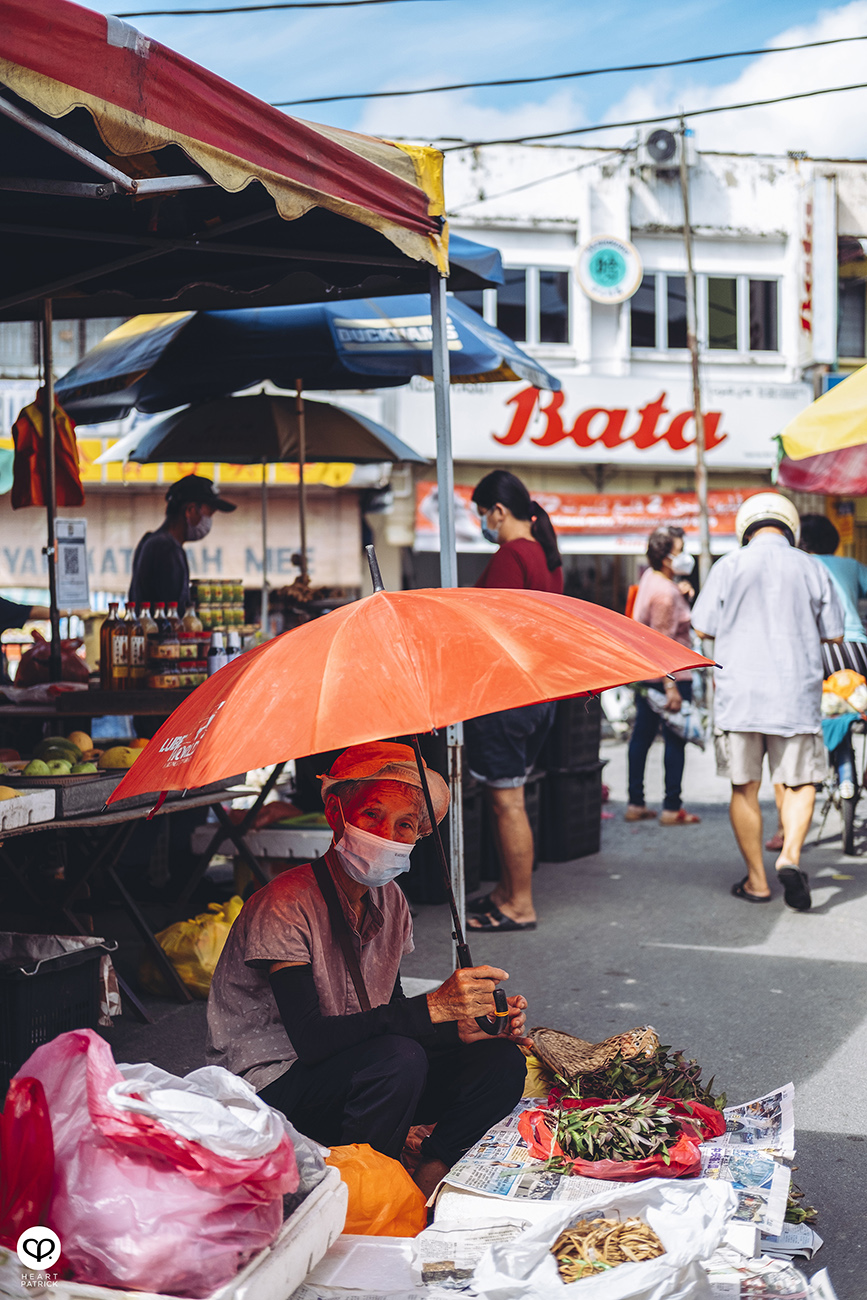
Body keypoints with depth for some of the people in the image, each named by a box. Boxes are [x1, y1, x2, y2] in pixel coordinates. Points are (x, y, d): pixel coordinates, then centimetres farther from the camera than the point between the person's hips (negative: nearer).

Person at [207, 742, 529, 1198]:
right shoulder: (285, 905, -20)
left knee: (502, 1060, -7)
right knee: (399, 1059, -33)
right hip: (272, 1088, -7)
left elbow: (389, 1019, 8)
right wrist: (433, 1008, -36)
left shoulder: (389, 901, 4)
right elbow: (310, 1039, -28)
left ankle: (428, 1179, -8)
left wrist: (464, 1028, -11)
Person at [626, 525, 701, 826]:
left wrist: (680, 591, 14)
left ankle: (635, 804, 16)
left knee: (642, 734, 11)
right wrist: (671, 687, -23)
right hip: (671, 674, -10)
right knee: (675, 740, -2)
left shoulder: (649, 576, 8)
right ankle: (671, 808, 2)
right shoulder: (665, 593, -20)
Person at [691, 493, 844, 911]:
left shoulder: (729, 566, -3)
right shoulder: (812, 569, 2)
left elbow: (703, 627, 2)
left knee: (745, 788, 8)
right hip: (797, 694, 1)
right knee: (800, 783, 10)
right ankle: (790, 854, -13)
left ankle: (756, 880, 13)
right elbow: (834, 633, 9)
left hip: (739, 693, -1)